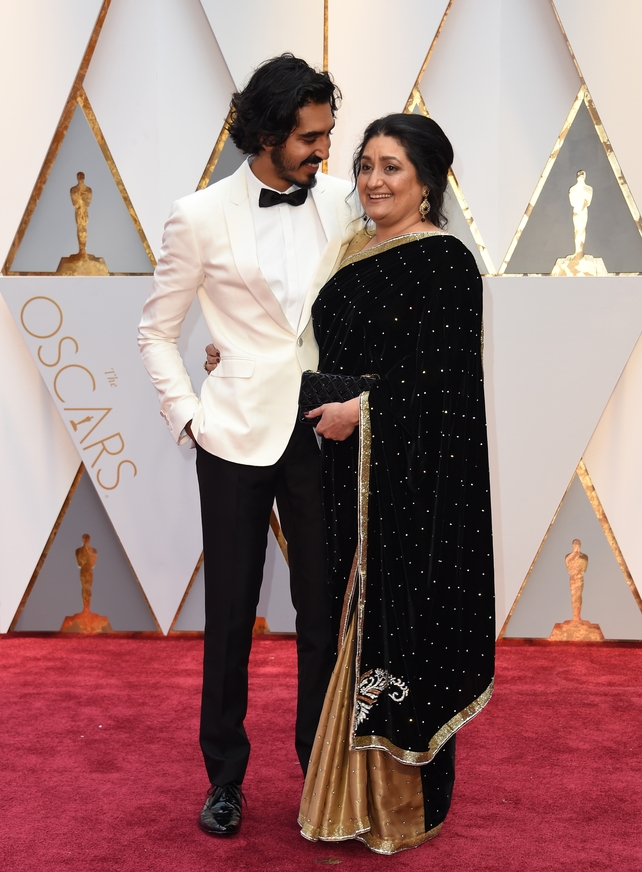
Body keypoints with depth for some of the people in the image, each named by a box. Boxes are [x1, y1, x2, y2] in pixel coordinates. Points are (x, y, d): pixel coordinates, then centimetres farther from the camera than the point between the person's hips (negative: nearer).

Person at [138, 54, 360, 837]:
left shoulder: (340, 201, 2)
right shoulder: (201, 217, -4)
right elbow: (156, 332, 4)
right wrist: (187, 417, -4)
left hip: (321, 429, 2)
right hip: (237, 435, -2)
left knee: (325, 609, 8)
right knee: (230, 612, 7)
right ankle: (225, 777, 25)